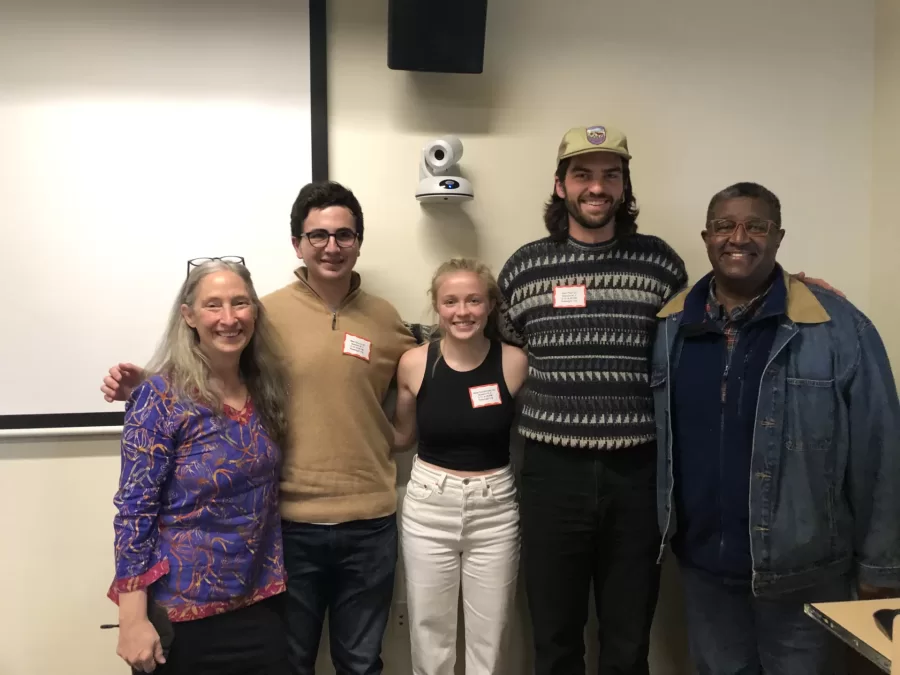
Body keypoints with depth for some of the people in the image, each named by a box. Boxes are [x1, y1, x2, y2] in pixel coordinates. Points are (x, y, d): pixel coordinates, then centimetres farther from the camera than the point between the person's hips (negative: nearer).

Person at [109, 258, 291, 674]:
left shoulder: (265, 388, 0)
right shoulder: (162, 396, -15)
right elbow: (134, 510, -14)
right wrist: (132, 619, -15)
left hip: (260, 603, 5)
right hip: (181, 611, -5)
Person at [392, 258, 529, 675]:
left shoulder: (515, 362, -10)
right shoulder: (414, 363, -6)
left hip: (495, 509, -1)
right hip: (428, 507, 1)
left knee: (489, 638, 13)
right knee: (429, 634, 14)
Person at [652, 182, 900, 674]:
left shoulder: (838, 328, -12)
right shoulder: (668, 327, -2)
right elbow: (651, 438, 3)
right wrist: (657, 530, 3)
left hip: (801, 568, -3)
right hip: (701, 563, 3)